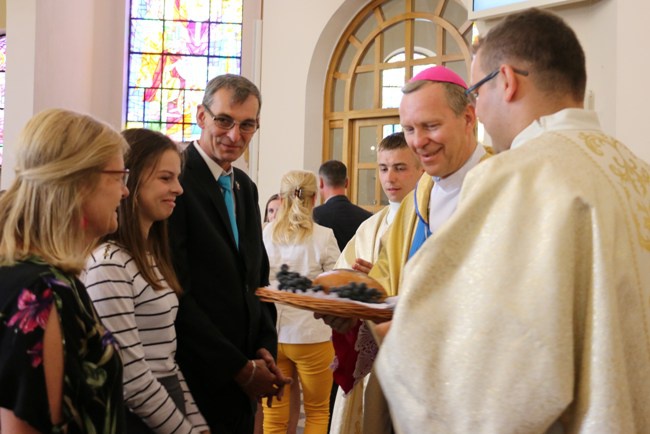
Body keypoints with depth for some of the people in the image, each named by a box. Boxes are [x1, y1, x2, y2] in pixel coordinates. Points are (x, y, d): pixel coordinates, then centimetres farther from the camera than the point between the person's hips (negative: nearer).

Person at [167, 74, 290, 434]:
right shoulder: (177, 181, -14)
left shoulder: (246, 188, 11)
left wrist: (266, 347, 2)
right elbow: (178, 295, -18)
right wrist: (241, 368, -13)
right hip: (198, 377, -7)